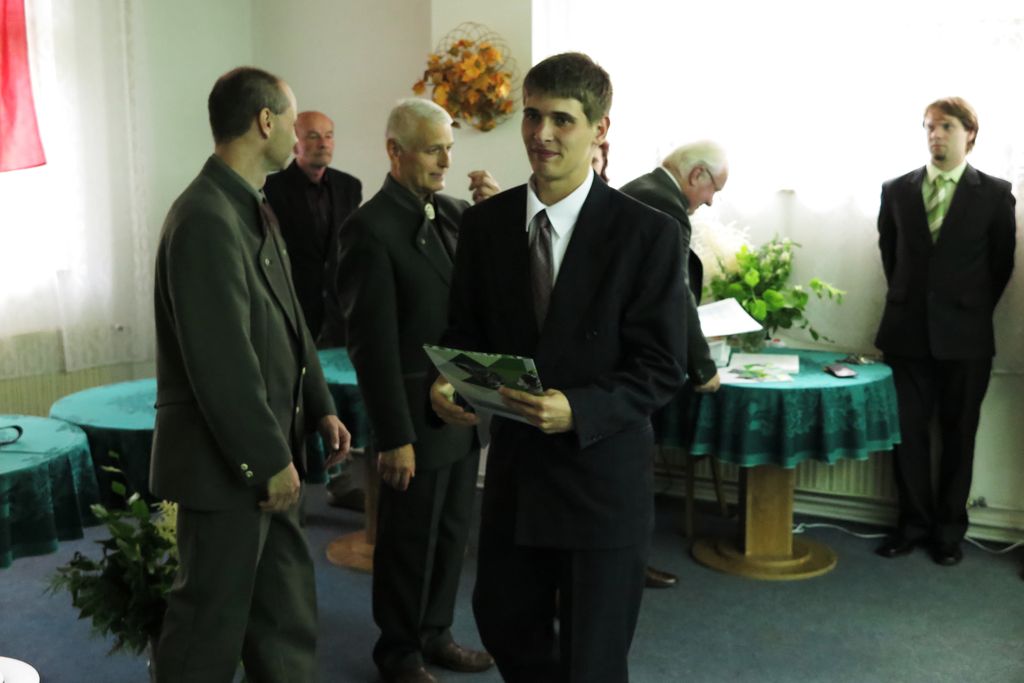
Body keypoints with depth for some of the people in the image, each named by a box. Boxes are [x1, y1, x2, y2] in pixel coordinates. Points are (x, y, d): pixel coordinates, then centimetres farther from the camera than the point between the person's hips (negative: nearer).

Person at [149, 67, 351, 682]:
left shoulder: (256, 211, 10)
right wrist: (269, 461, -18)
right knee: (211, 628, 7)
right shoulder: (206, 219, -21)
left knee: (288, 617, 19)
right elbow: (223, 362, -24)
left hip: (268, 454, 10)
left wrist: (321, 406, 11)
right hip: (226, 466, -10)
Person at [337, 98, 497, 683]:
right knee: (410, 542, 10)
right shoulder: (371, 228, -15)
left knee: (453, 533, 18)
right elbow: (373, 343, -17)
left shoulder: (453, 211, 6)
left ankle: (435, 634, 37)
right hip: (418, 414, -7)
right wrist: (394, 437, -17)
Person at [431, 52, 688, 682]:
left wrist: (578, 410, -27)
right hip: (514, 466, 5)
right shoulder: (485, 222, 2)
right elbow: (466, 330, 9)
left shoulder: (648, 233, -12)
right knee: (503, 623, 20)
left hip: (602, 477, -4)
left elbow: (663, 366, -13)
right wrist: (446, 382, -12)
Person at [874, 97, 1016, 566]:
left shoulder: (995, 194, -1)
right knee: (908, 432, 5)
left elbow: (1001, 263, 5)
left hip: (964, 336, -2)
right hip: (907, 332, 2)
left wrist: (973, 311, 5)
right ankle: (914, 523, 19)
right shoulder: (897, 190, 5)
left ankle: (949, 530, 19)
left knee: (958, 435, 7)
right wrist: (907, 300, 12)